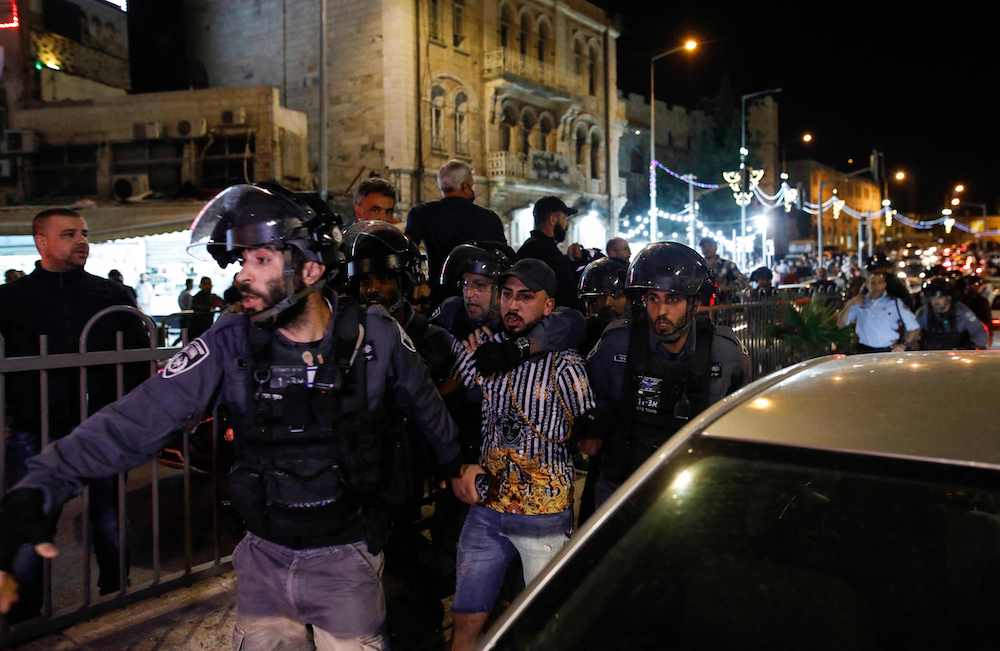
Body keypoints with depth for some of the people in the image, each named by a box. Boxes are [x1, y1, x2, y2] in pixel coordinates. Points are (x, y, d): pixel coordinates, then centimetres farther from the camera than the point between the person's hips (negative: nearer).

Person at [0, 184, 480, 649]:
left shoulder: (375, 337, -13)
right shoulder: (229, 345, -13)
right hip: (265, 555, 1)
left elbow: (424, 405, 5)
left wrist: (454, 467, 20)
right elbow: (139, 418, -20)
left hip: (346, 557, -1)